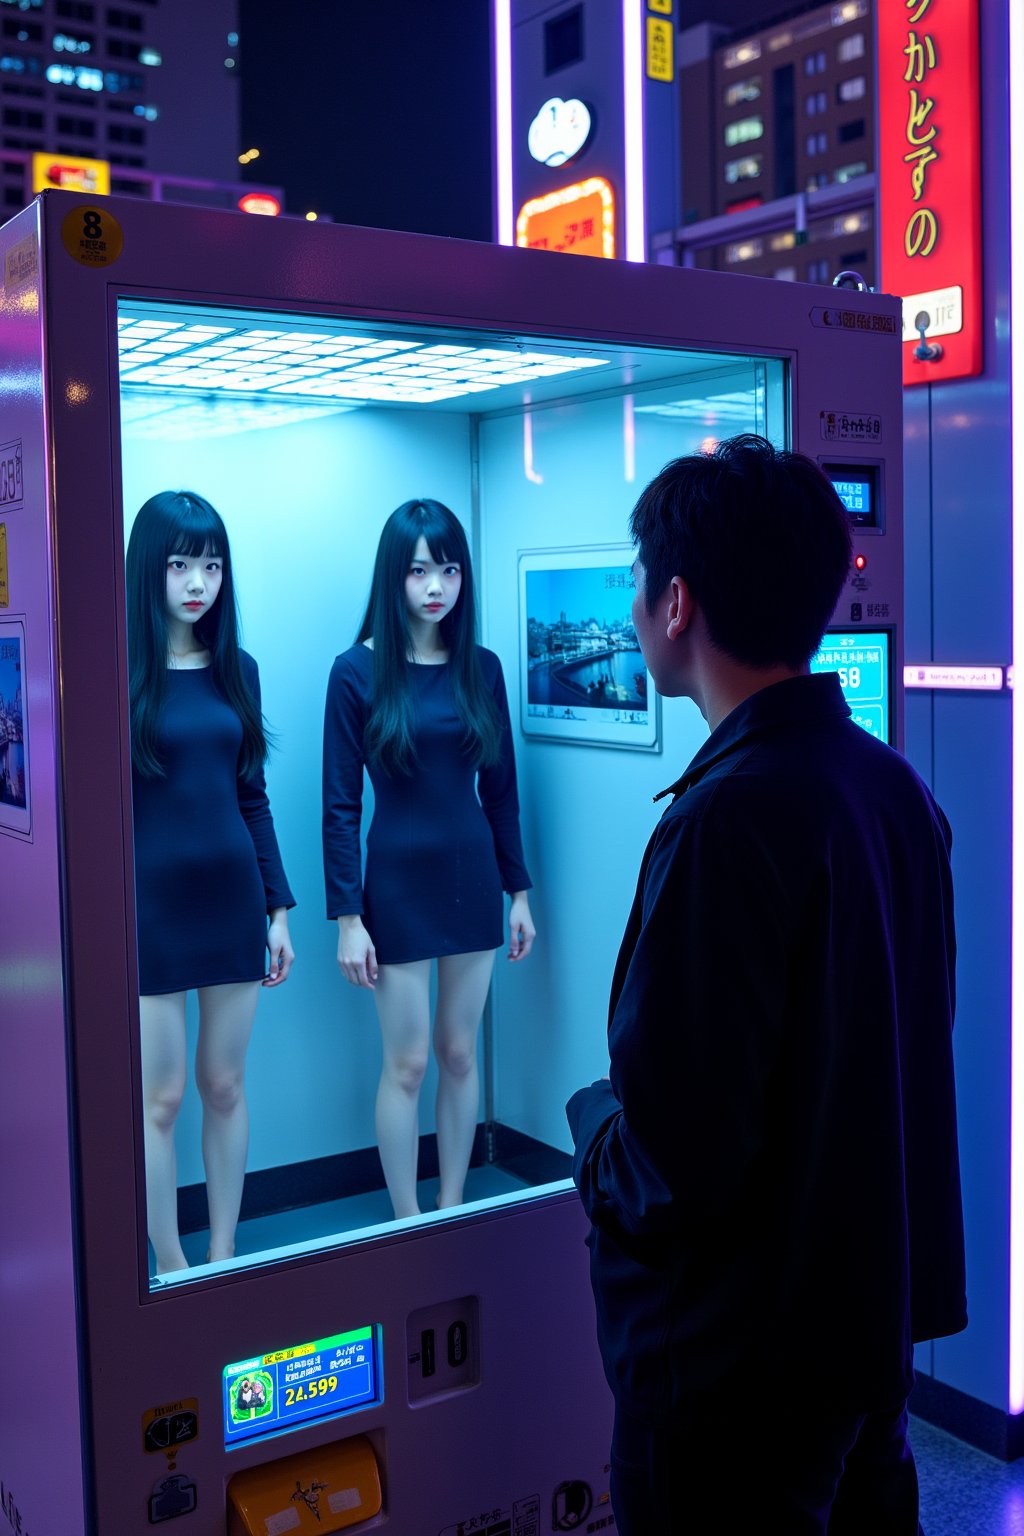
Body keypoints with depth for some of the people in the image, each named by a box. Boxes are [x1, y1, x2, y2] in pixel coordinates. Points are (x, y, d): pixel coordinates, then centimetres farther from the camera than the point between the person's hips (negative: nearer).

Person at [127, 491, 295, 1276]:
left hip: (232, 895, 4)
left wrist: (279, 907, 9)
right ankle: (172, 1269, 18)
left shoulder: (237, 670, 7)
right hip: (150, 901, -4)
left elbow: (253, 796, 11)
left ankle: (224, 1256, 24)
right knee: (160, 1097, 4)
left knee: (226, 1085, 11)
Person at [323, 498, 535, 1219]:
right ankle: (408, 1225, 18)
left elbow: (501, 790, 8)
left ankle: (453, 1207, 26)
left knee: (461, 1054, 12)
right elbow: (340, 806, -8)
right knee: (408, 1063, 4)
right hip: (398, 883, -3)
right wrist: (347, 918, -11)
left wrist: (519, 891, 8)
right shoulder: (359, 671, -7)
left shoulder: (482, 667, 3)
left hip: (473, 876, 4)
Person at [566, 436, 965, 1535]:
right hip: (878, 1315, 8)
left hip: (737, 1360, -8)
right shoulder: (894, 788, 0)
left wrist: (592, 1116, -6)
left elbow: (671, 1168, -28)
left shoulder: (725, 822, -28)